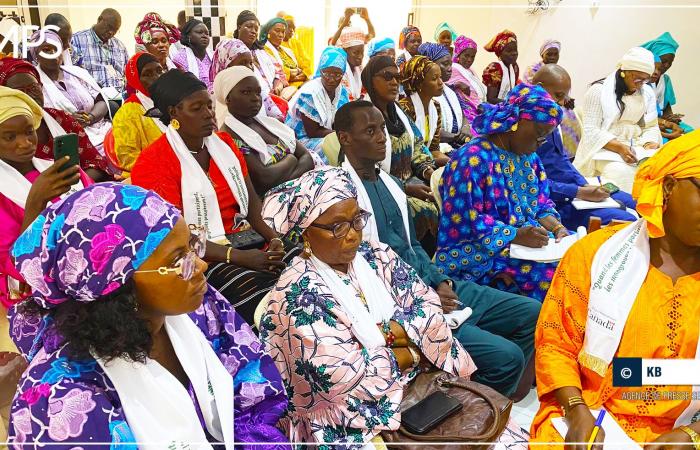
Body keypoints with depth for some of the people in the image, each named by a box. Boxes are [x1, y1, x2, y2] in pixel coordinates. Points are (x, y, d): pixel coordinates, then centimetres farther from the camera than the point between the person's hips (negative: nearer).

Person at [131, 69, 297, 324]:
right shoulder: (153, 163, -7)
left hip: (250, 242, 6)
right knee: (263, 295, -31)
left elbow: (251, 200, 11)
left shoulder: (224, 143, 13)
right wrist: (240, 257, -22)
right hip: (200, 258, -6)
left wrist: (274, 239, -9)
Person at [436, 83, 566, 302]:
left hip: (529, 241, 9)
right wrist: (515, 235, -25)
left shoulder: (528, 157, 14)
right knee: (555, 272, -26)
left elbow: (541, 204, 17)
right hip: (482, 254, -9)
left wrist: (557, 227, -4)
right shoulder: (473, 159, -14)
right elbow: (463, 220, -19)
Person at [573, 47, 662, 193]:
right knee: (621, 172, -35)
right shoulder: (599, 90, -6)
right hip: (604, 148, -5)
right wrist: (619, 147, -24)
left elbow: (651, 127, 12)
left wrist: (649, 144, -11)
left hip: (635, 147, 5)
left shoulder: (648, 92, 12)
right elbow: (591, 131, -11)